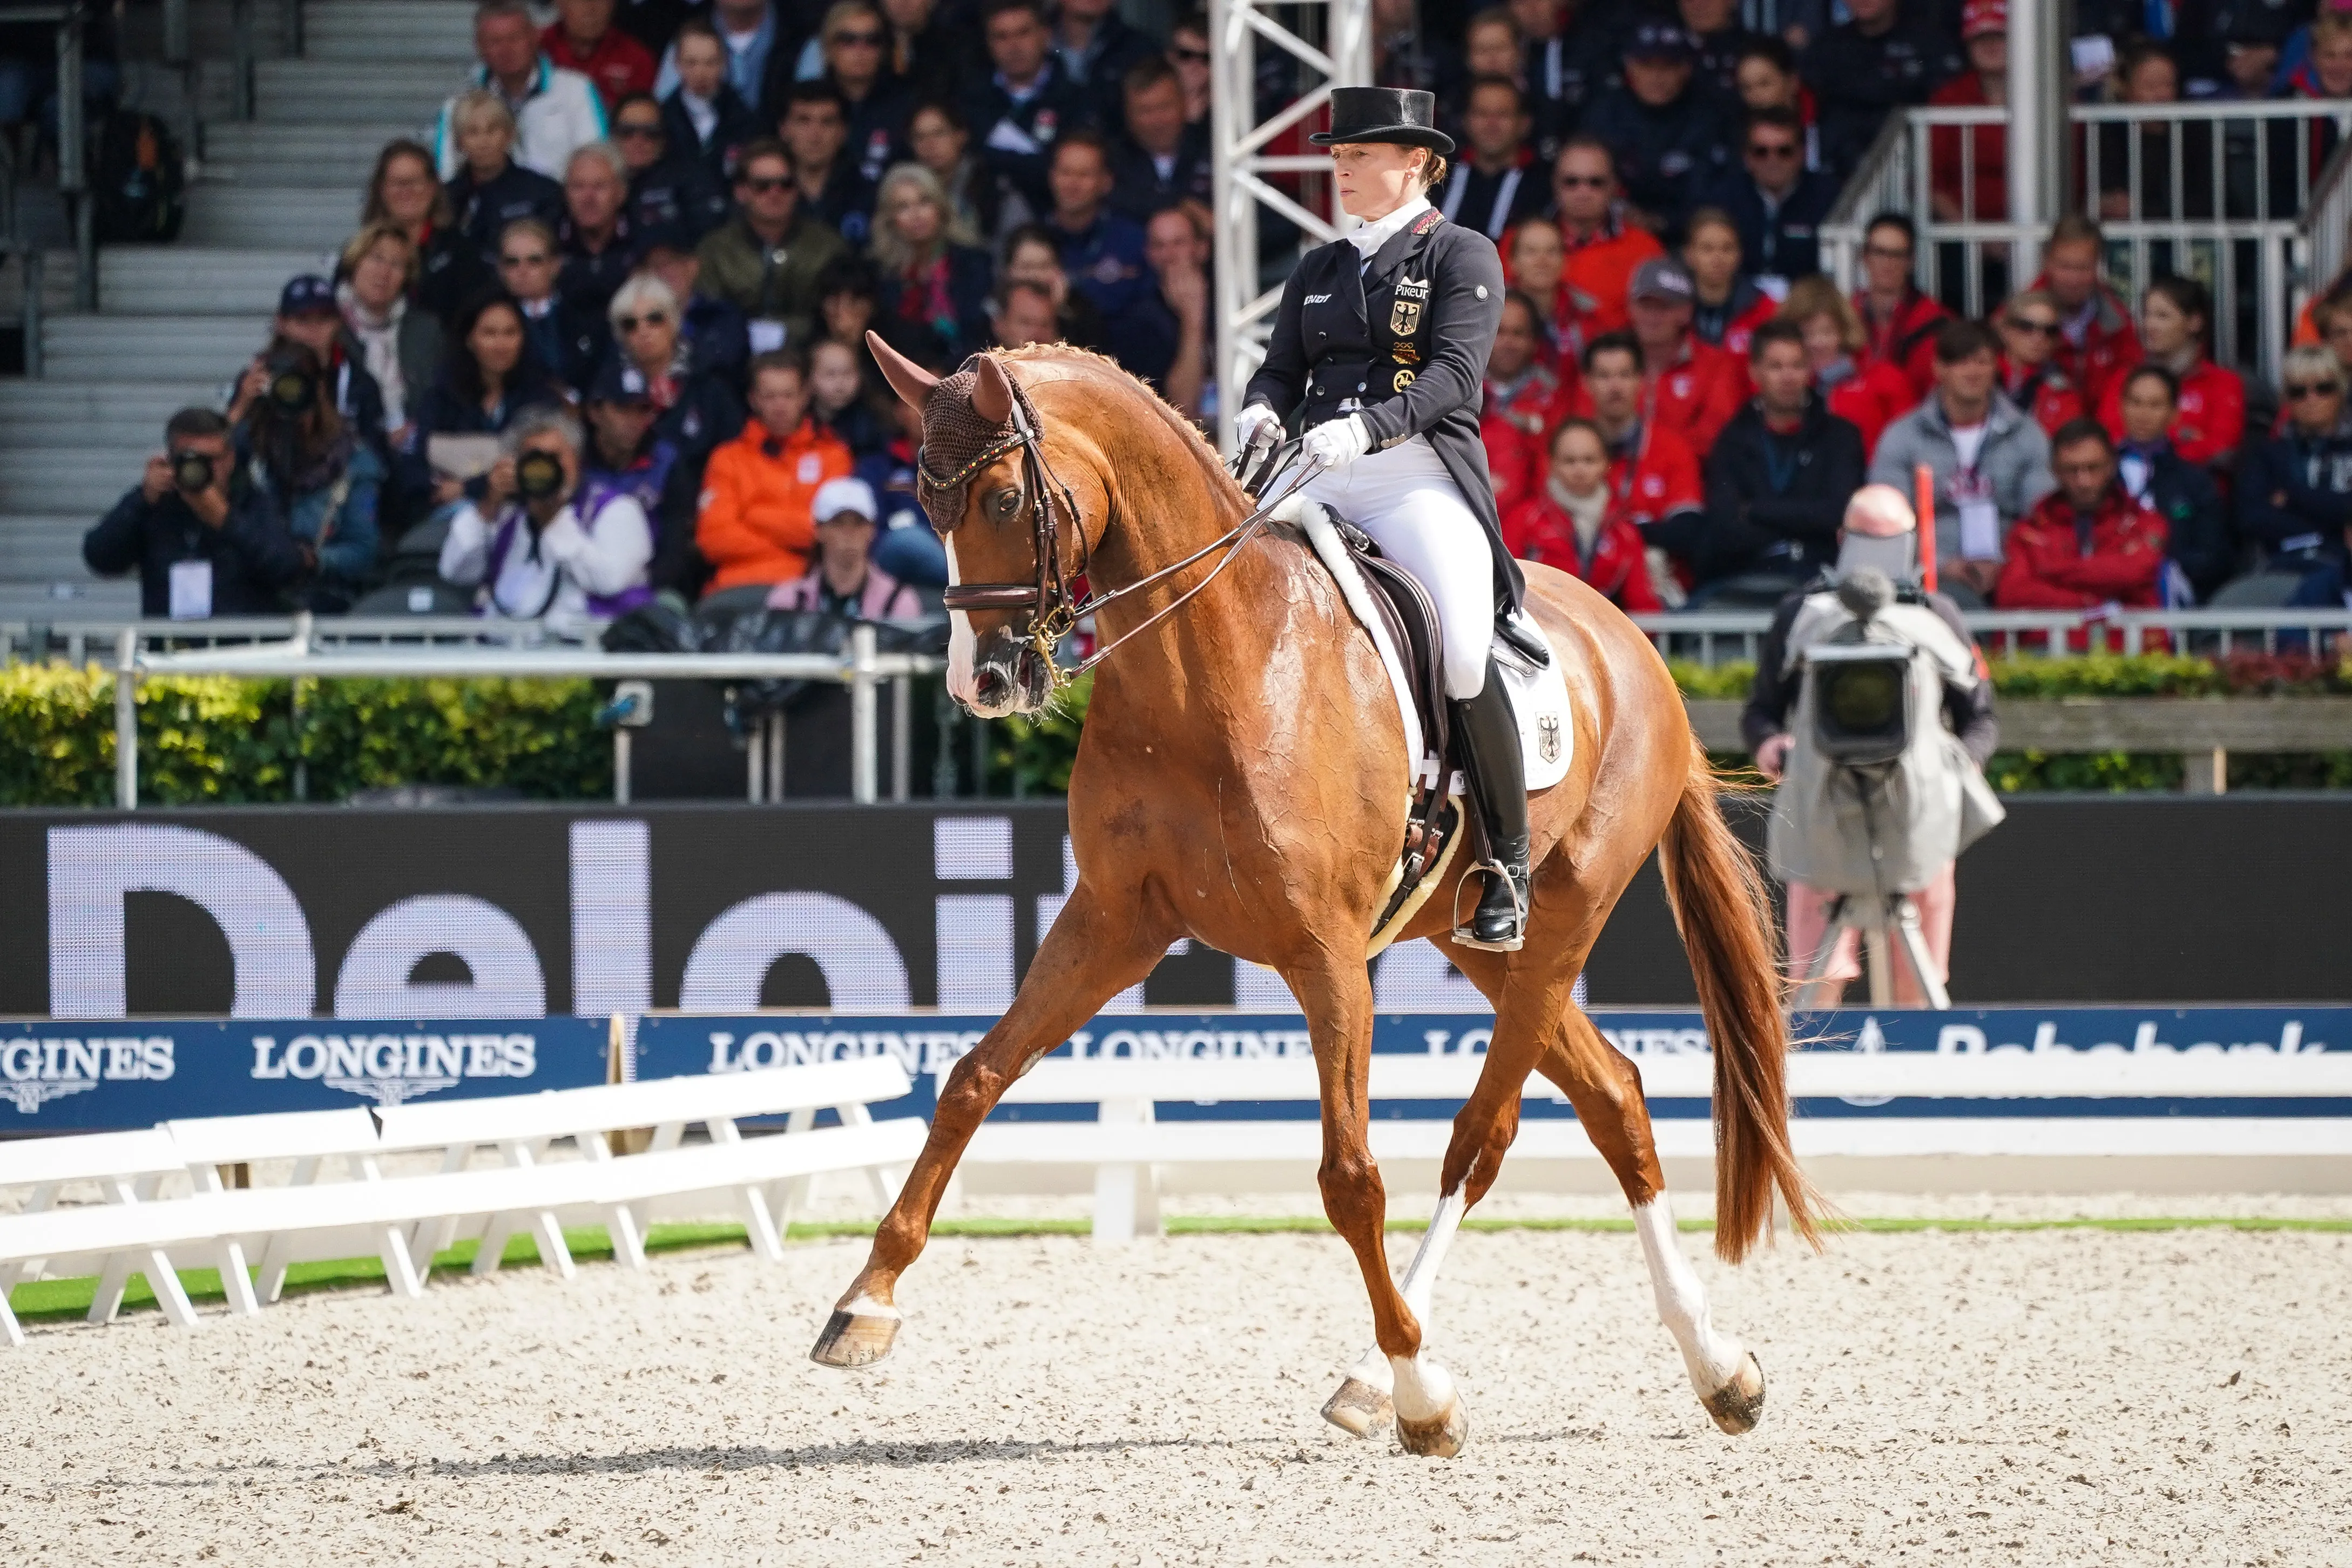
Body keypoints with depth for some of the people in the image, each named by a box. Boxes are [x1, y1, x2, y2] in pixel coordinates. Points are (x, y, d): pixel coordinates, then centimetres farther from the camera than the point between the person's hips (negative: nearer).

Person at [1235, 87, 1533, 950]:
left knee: (1463, 654, -25)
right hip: (1321, 485, 6)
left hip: (1422, 479, -6)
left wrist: (1366, 425, -26)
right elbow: (1282, 367, 16)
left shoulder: (1462, 256, 3)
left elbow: (1455, 372, -10)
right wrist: (1261, 410, -9)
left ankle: (1510, 868, -13)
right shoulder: (1319, 272, 21)